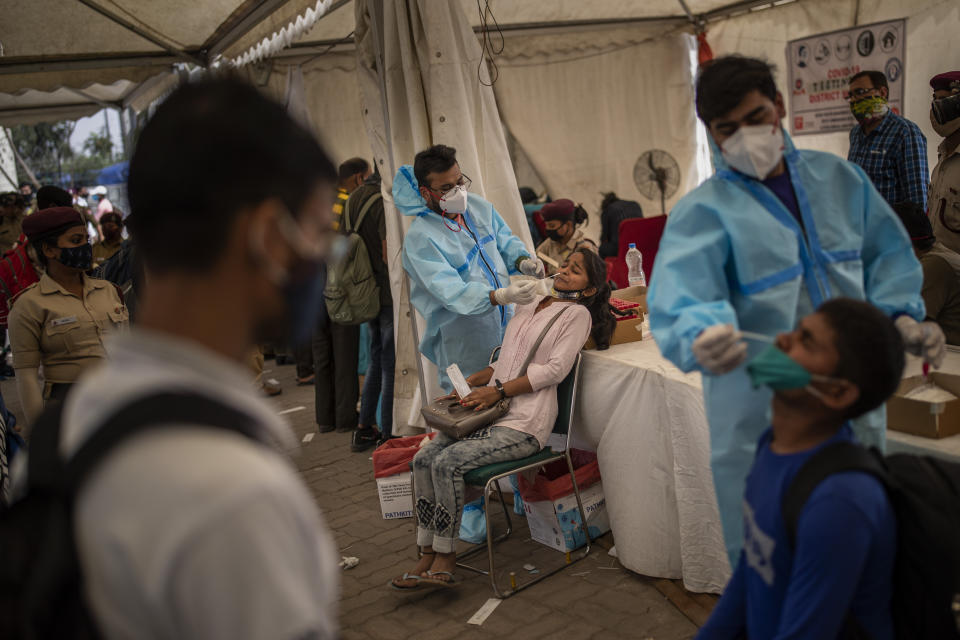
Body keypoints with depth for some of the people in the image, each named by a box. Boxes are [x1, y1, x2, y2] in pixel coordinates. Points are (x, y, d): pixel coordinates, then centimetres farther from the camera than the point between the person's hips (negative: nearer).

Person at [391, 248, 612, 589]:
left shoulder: (577, 314, 0)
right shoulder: (528, 304, 21)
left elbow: (555, 369, -11)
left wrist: (498, 390, -16)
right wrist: (467, 385, 9)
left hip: (525, 423, -7)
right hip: (491, 409, 7)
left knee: (448, 462, -24)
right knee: (424, 459, -11)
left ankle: (445, 557, -8)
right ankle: (428, 554, -3)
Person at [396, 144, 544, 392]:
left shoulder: (478, 205, 3)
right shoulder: (419, 237, -20)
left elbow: (506, 240, 16)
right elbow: (451, 292, -27)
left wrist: (522, 261, -8)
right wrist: (501, 296, -40)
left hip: (504, 319, 7)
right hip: (461, 333, -7)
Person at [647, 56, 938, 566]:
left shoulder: (837, 177, 5)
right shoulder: (702, 211, -12)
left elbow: (887, 253, 15)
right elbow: (680, 295, -30)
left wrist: (900, 314, -4)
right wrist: (702, 337, -52)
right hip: (760, 414, -5)